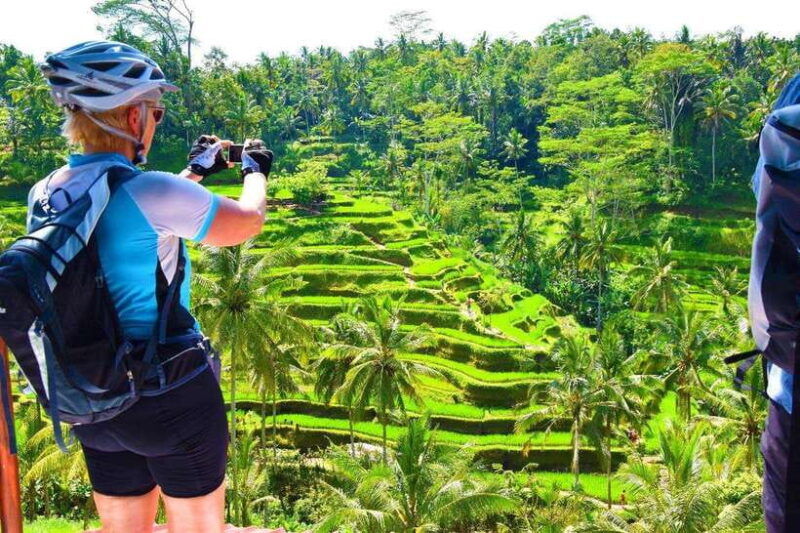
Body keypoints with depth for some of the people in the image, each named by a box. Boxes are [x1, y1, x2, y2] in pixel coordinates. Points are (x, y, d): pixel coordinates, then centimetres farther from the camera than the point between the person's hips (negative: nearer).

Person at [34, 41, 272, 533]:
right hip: (173, 397, -6)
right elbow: (248, 222, -8)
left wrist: (196, 172, 24)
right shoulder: (154, 191, -22)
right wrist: (256, 171, 13)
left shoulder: (45, 194, 0)